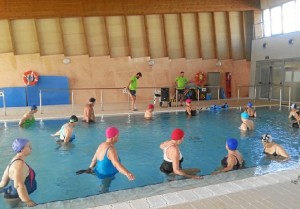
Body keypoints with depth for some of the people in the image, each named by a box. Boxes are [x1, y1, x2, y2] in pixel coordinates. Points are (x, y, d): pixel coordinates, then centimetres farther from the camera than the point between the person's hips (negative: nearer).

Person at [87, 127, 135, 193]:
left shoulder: (102, 145, -4)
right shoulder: (111, 149, -33)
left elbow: (94, 159, 10)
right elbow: (116, 163, -49)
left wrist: (90, 168, 29)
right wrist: (127, 173, -65)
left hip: (99, 172, 9)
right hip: (106, 175, -9)